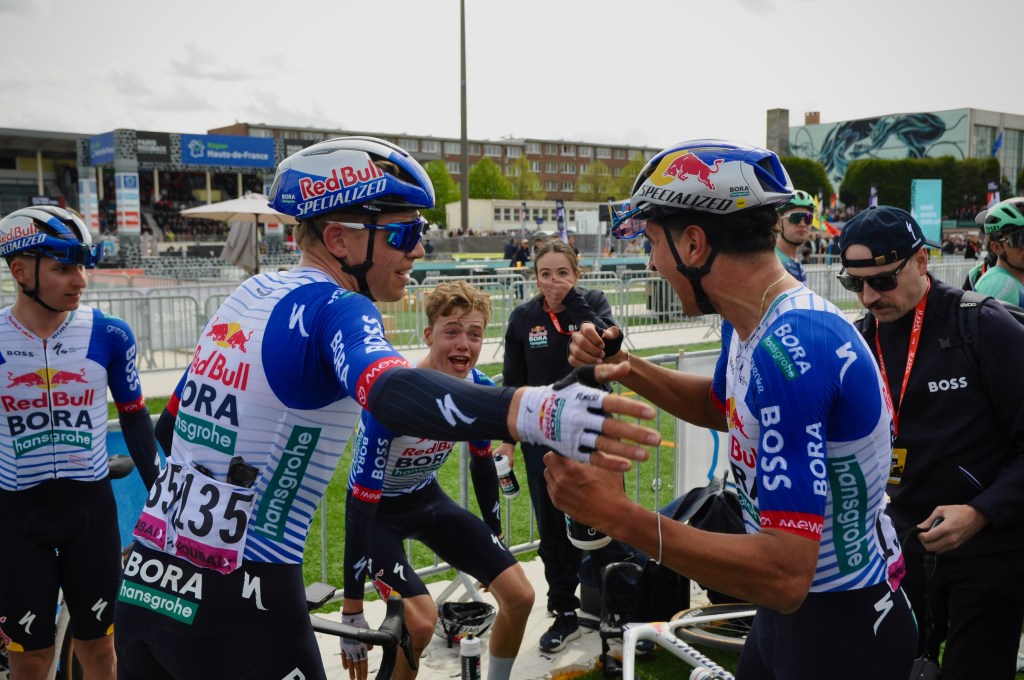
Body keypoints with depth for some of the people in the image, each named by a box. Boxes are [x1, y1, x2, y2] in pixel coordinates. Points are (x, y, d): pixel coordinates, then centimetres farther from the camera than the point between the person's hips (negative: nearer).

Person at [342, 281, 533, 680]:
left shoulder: (480, 390, -16)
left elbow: (481, 463, 3)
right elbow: (361, 504, -30)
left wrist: (496, 536, 13)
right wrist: (352, 613, -27)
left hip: (427, 499, 6)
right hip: (377, 510, -5)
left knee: (520, 596, -2)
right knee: (421, 621, -26)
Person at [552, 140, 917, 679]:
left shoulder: (791, 353, -32)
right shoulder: (749, 324, -2)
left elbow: (785, 575, -35)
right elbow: (720, 406, 20)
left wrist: (618, 517, -35)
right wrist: (625, 367, 4)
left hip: (841, 632, -8)